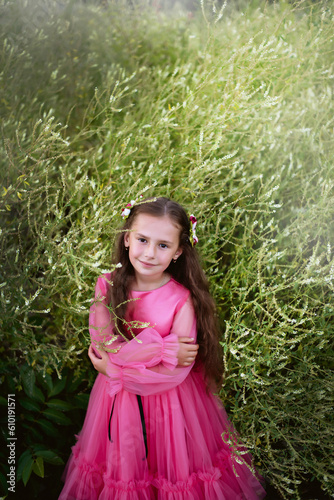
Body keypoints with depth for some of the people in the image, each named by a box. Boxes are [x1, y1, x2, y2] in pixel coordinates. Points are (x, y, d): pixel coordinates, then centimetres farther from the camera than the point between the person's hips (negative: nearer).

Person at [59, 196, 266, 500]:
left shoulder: (183, 300, -20)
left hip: (169, 403, -2)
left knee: (171, 466, 18)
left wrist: (114, 369, -18)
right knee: (124, 464, 23)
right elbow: (104, 346, -17)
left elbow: (174, 372, -19)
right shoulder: (107, 287, -11)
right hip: (118, 401, 2)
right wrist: (163, 348, -24)